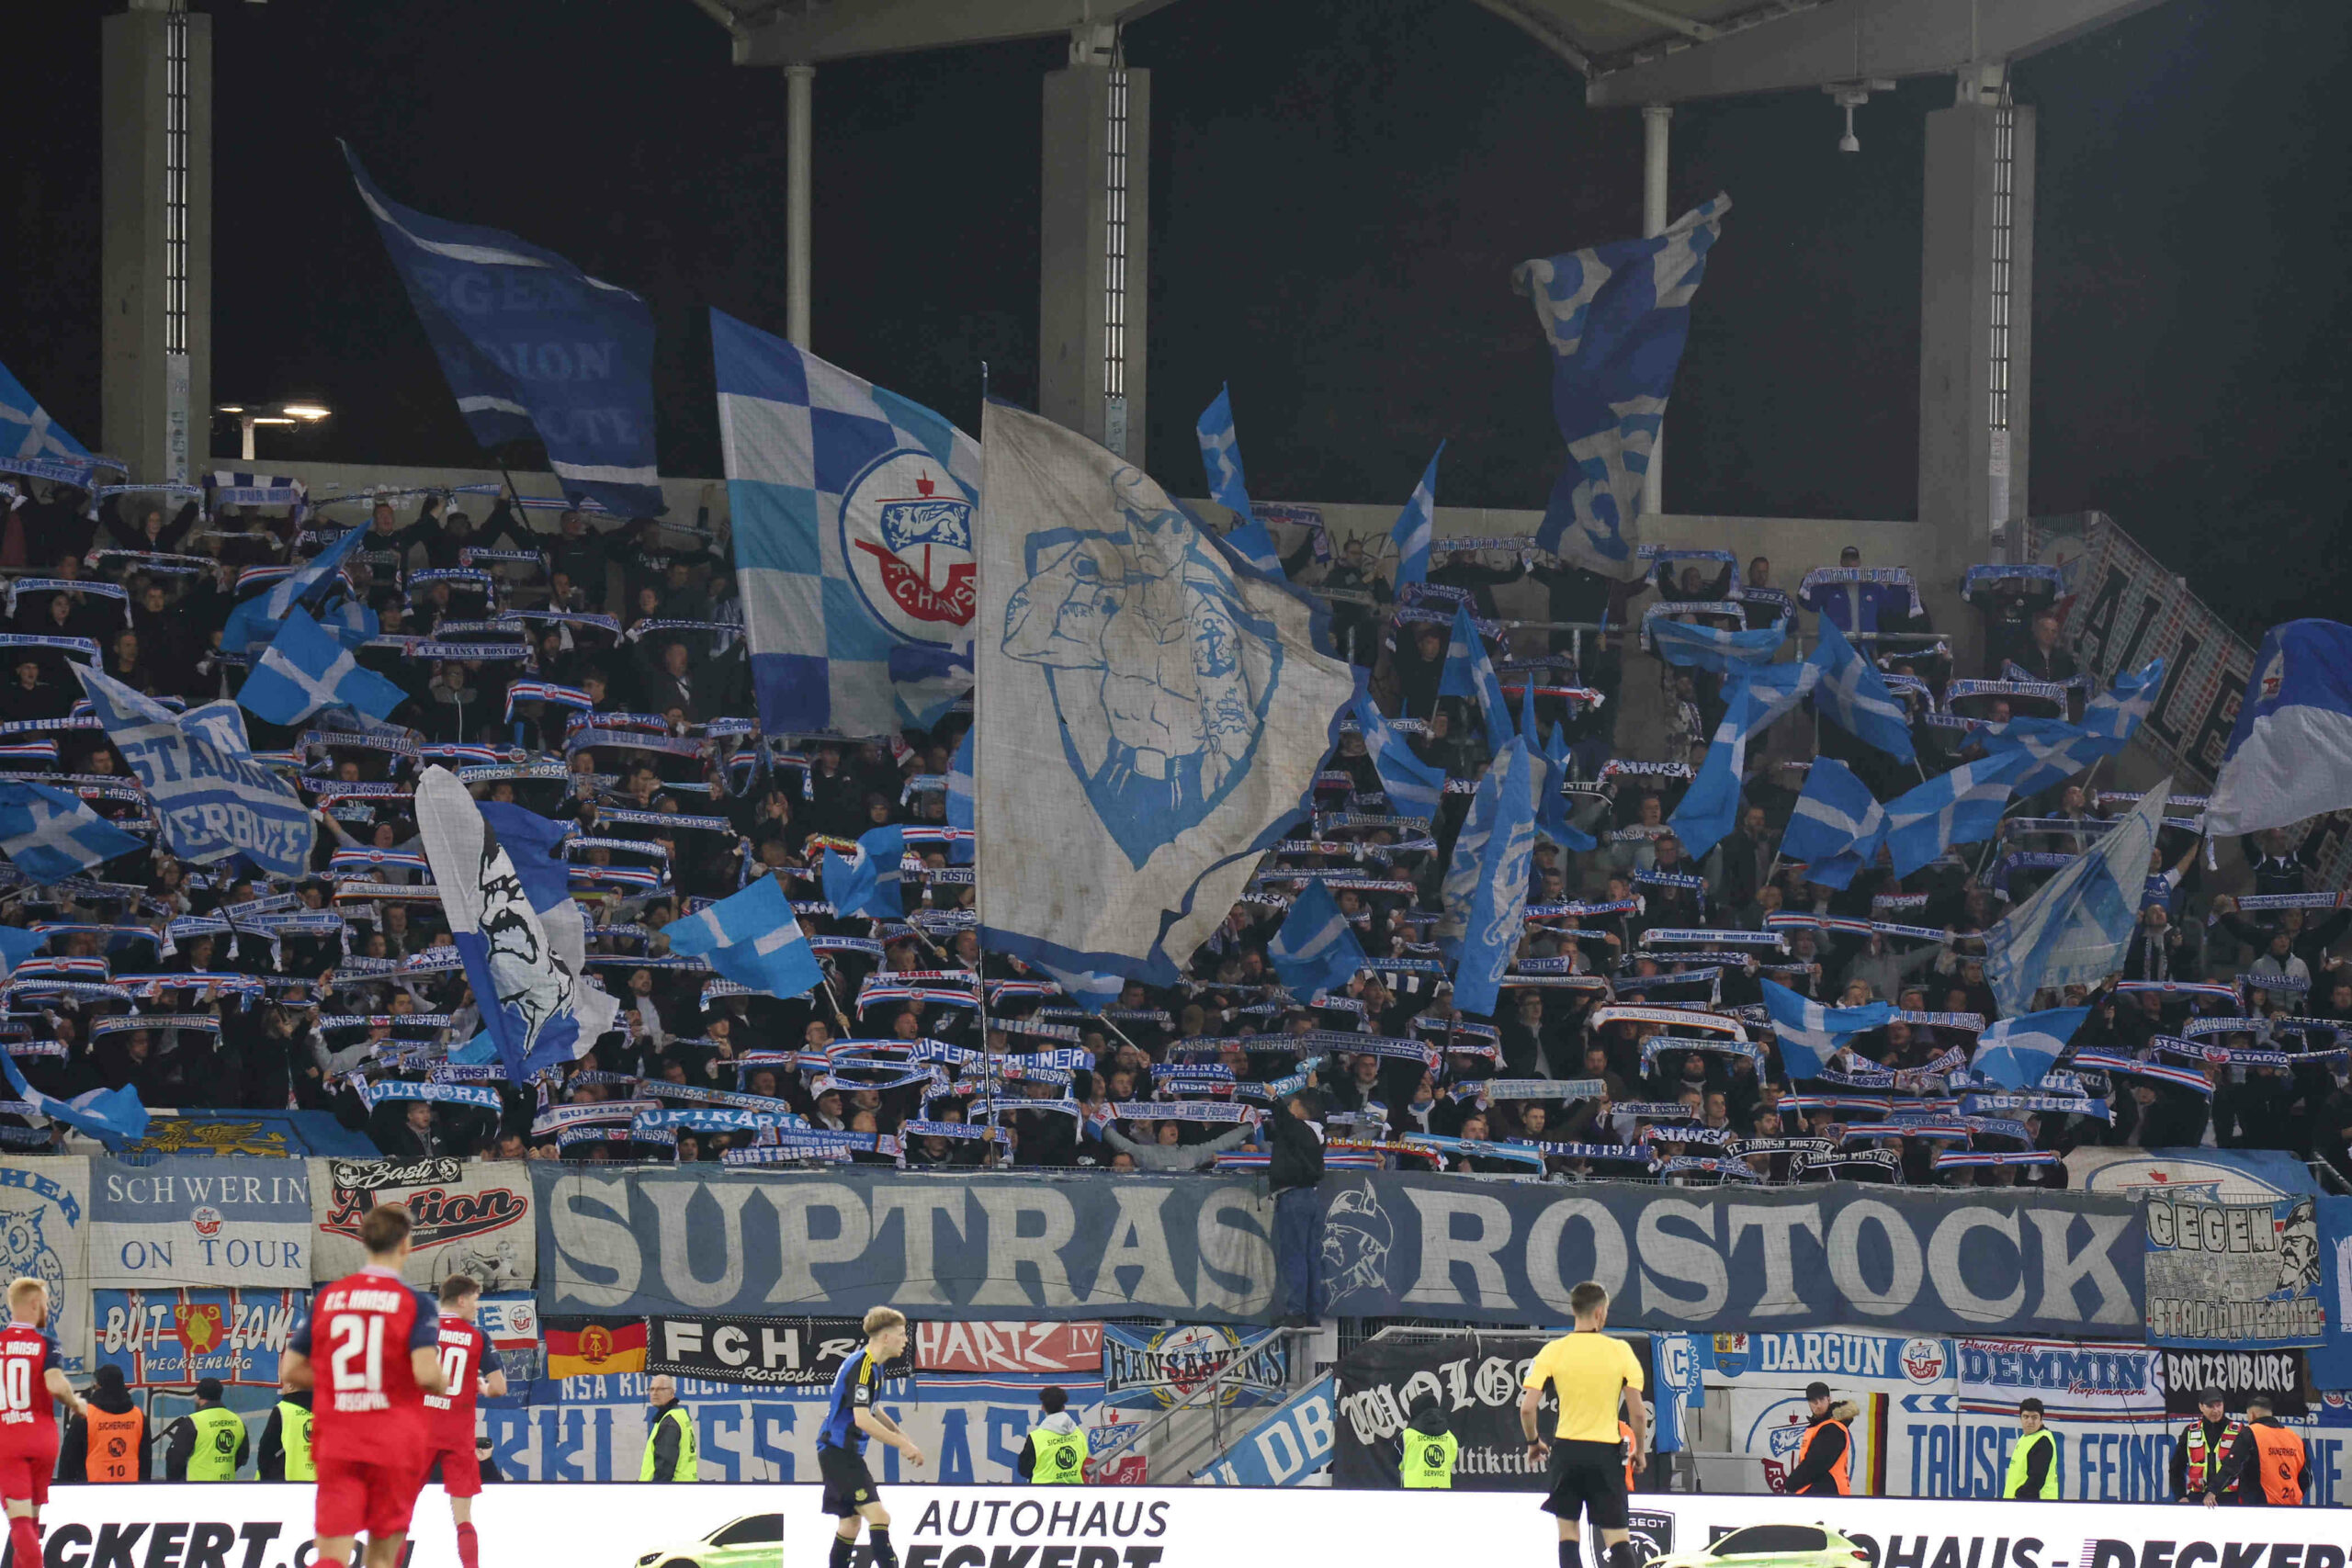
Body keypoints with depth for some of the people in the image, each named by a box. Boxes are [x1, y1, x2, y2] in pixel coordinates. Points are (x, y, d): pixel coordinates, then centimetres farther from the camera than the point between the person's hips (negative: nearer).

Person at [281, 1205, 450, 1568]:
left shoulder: (326, 1297, 7)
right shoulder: (416, 1303, -4)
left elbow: (289, 1372, 9)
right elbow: (426, 1373, -17)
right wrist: (442, 1387, 6)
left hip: (336, 1446, 2)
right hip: (394, 1447, -2)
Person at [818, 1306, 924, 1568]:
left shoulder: (871, 1366, 15)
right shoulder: (862, 1367, -18)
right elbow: (862, 1419, -26)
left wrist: (902, 1437, 17)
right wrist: (903, 1445, -21)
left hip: (840, 1454, 11)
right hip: (839, 1452, -11)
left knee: (850, 1522, 13)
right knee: (878, 1517, -17)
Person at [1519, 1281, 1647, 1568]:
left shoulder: (1553, 1351, -3)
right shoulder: (1620, 1351, -4)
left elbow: (1527, 1408, -7)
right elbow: (1638, 1414, -5)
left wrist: (1533, 1442, 12)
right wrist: (1638, 1451, 11)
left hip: (1566, 1448, 0)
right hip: (1606, 1452, 0)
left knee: (1568, 1532, 10)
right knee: (1616, 1536, 2)